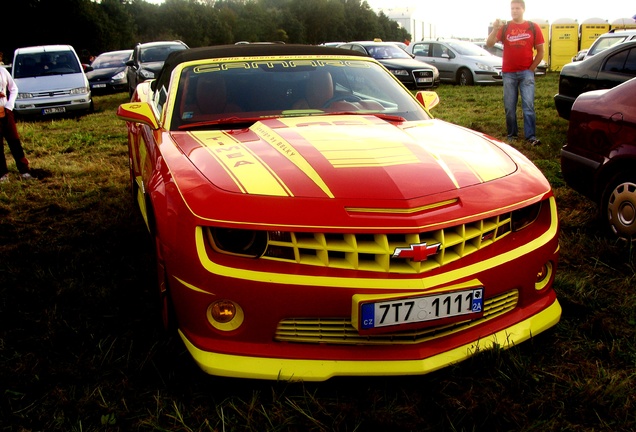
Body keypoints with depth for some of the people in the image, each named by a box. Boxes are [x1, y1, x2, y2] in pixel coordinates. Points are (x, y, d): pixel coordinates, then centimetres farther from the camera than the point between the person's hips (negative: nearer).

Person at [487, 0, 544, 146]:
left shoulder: (533, 28, 4)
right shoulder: (504, 28, 5)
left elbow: (540, 52, 7)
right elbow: (489, 43, -8)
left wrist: (531, 68, 0)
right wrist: (495, 29, -24)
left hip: (526, 73, -1)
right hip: (508, 73, 1)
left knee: (528, 105, -8)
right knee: (509, 107, 4)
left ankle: (531, 136, -6)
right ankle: (512, 135, 15)